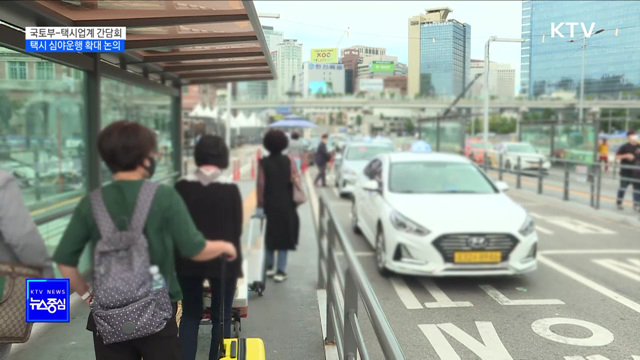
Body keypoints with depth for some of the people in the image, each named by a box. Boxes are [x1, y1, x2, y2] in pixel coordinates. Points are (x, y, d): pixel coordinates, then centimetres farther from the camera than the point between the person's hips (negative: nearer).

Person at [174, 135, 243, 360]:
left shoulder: (182, 187, -3)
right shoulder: (231, 189, -9)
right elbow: (237, 229, -3)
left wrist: (181, 255, 12)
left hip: (188, 259, 2)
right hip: (222, 259, -2)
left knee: (190, 315, 16)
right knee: (221, 317, 10)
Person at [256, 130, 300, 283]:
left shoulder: (263, 163, -6)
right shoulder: (288, 162, -2)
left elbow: (261, 185, -10)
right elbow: (295, 181, -4)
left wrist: (260, 205, -5)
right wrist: (295, 200, 6)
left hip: (269, 205, 0)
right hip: (286, 205, 0)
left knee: (269, 236, 16)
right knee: (284, 237, 5)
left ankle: (269, 266, 24)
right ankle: (281, 271, 5)